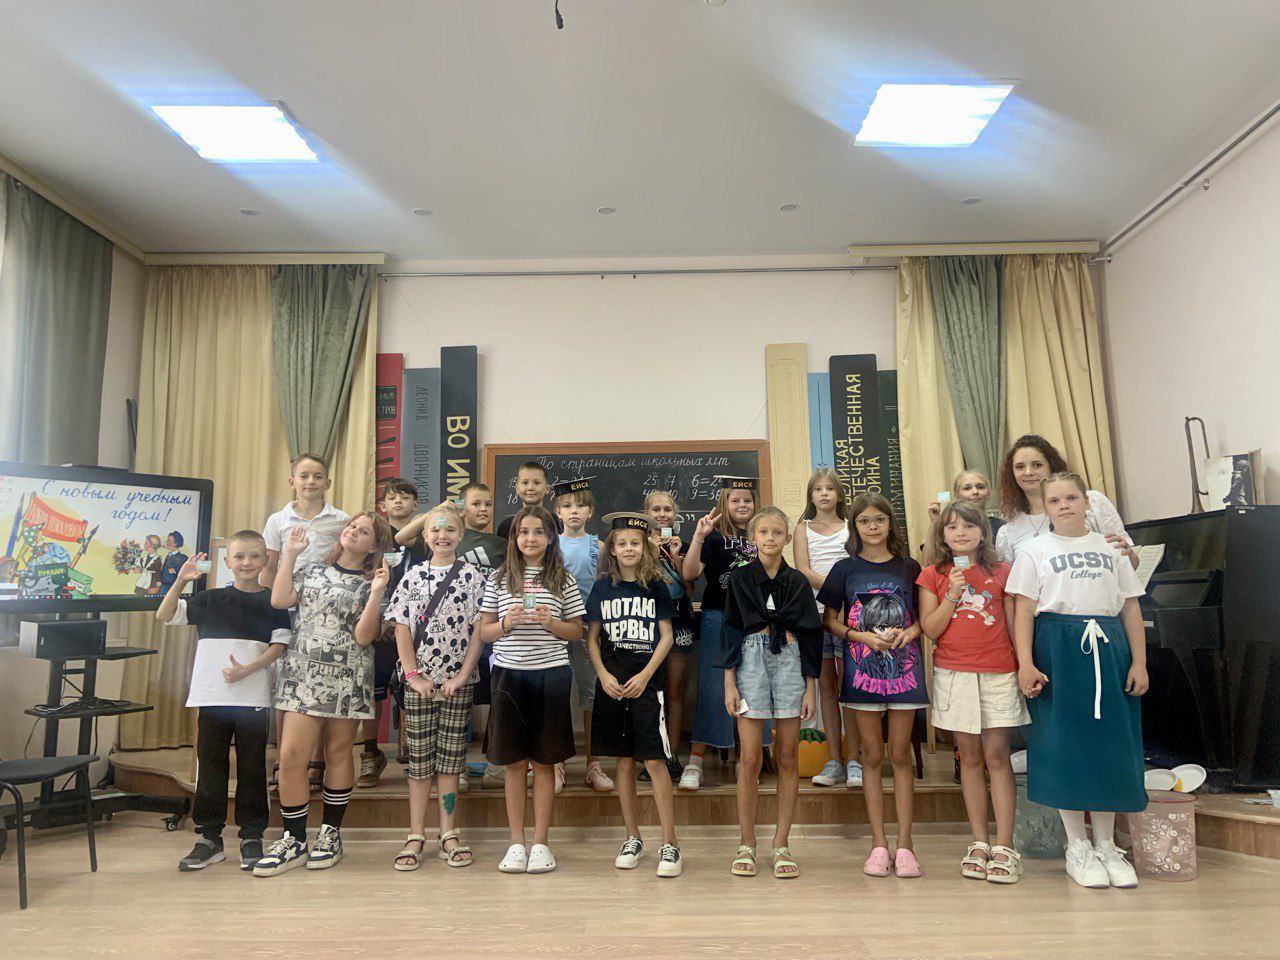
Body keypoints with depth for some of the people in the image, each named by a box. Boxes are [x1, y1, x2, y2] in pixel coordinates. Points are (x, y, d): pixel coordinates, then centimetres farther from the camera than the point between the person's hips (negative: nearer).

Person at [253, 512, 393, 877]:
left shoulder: (369, 584, 3)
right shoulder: (312, 571, 13)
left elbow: (363, 636, -8)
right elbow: (279, 600, -3)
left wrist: (376, 593, -16)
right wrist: (289, 555, 2)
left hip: (346, 679, -2)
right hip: (302, 674, 2)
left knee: (338, 753, 7)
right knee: (291, 755, -6)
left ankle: (330, 834, 22)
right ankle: (294, 840, 7)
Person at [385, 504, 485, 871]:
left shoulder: (473, 577, 1)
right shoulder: (412, 577, 5)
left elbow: (478, 631, -2)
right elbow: (402, 630, 2)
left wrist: (461, 676, -9)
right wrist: (414, 675, -6)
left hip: (458, 680, 0)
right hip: (419, 681, 1)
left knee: (450, 758, 6)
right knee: (419, 759, 5)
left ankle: (448, 834, 16)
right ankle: (416, 836, 14)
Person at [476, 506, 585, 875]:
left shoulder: (562, 579, 4)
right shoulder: (499, 579, 7)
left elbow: (577, 632, 7)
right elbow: (484, 632, 8)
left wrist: (551, 623, -11)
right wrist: (506, 623, -11)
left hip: (550, 674, -1)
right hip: (508, 674, 1)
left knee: (544, 761, 5)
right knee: (513, 761, 7)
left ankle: (540, 842, 16)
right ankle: (516, 842, 18)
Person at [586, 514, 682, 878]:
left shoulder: (655, 586, 2)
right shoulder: (603, 587, 6)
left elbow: (666, 637, 1)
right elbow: (592, 637, 8)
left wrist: (645, 675, -10)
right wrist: (604, 675, -6)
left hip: (646, 681, -2)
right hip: (611, 681, 2)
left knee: (655, 761, -7)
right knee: (624, 762, 9)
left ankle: (670, 844, 0)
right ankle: (632, 839, 20)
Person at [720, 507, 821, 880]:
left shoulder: (798, 582, 9)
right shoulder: (740, 579, 6)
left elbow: (810, 636, 9)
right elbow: (730, 632, 3)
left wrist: (811, 687, 3)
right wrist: (729, 683, -4)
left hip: (790, 662, 2)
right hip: (751, 662, -1)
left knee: (787, 757, 4)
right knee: (751, 758, -3)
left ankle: (781, 844, 13)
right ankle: (746, 844, 9)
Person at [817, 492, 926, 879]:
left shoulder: (909, 567, 5)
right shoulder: (845, 569, 3)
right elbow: (829, 620, 4)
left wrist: (907, 633, -9)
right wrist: (862, 636, -11)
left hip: (903, 666, 0)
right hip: (862, 668, 0)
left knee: (900, 754, 4)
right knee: (872, 756, 6)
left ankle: (904, 842, 11)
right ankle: (879, 842, 13)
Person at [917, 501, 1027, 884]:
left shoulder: (1001, 572, 5)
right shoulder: (932, 576, 5)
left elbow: (1014, 625, 7)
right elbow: (930, 630, -2)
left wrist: (1025, 668, 0)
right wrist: (952, 595, -13)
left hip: (998, 673, -1)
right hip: (954, 674, 1)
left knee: (996, 756, -3)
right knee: (970, 757, 7)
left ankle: (1004, 848, 2)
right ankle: (979, 844, 14)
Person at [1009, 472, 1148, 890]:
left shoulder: (1110, 548, 13)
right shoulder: (1035, 550, 5)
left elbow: (1131, 609, 11)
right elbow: (1023, 611, -3)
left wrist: (1139, 663, 2)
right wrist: (1025, 663, -13)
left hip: (1108, 648, 3)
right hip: (1057, 649, -3)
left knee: (1110, 742, 3)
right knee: (1064, 744, -2)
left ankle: (1106, 844, 16)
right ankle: (1077, 846, 11)